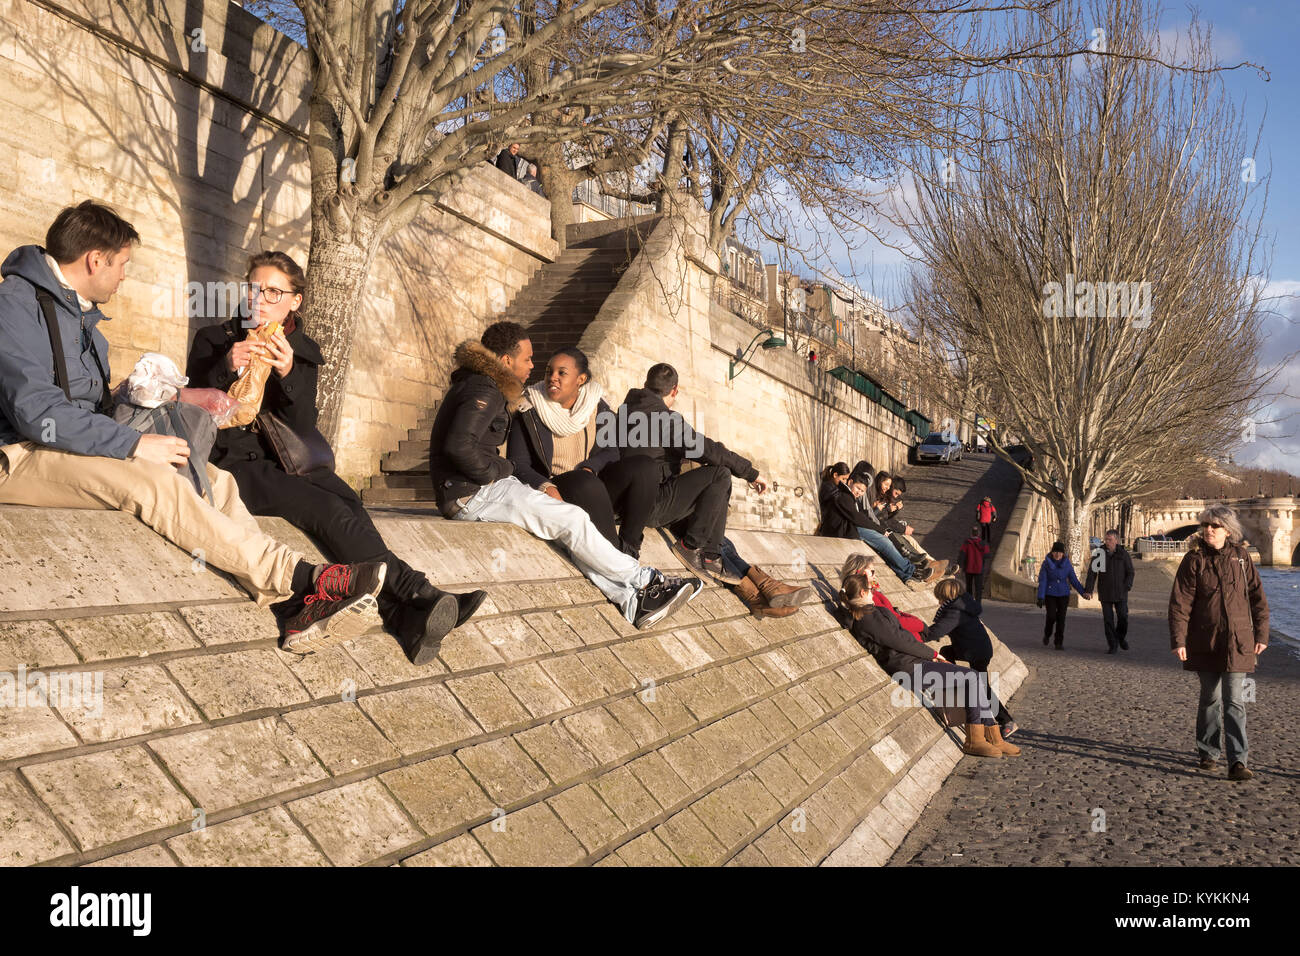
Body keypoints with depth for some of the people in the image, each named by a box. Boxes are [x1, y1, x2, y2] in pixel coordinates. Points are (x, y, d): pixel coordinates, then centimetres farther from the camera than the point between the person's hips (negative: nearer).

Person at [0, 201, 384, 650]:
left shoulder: (80, 313, 19)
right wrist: (134, 444, -24)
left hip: (82, 447, 9)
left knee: (212, 477, -10)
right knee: (156, 482, -31)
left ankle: (298, 605, -25)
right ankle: (300, 577, -30)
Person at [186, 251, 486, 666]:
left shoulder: (304, 352, 13)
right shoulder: (213, 340, 8)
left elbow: (303, 429, 1)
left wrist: (287, 375, -17)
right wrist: (227, 369, -17)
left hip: (284, 462, 3)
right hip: (232, 464, -3)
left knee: (347, 503, -32)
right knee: (329, 510, -32)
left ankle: (404, 617, -45)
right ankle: (419, 595, -42)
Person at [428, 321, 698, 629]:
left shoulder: (476, 385, 19)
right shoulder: (484, 393, -15)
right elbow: (459, 445, -29)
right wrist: (497, 470, -15)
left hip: (479, 489, 10)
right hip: (472, 495, -10)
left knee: (568, 527, 2)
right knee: (573, 521, -12)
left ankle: (631, 602, -2)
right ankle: (646, 581, -1)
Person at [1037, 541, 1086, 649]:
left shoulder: (1067, 564, -2)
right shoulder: (1046, 563, -7)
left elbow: (1073, 580, 2)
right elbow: (1042, 581, -10)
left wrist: (1083, 592, -9)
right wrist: (1040, 597, -16)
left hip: (1063, 594, 1)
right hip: (1050, 594, -1)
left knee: (1061, 618, -4)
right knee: (1051, 617, -12)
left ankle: (1059, 643, 5)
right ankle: (1047, 634, 17)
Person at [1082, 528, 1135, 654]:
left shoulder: (1123, 554, -2)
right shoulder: (1099, 553, -3)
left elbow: (1130, 572, 2)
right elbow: (1092, 572, -3)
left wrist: (1127, 586, -14)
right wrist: (1088, 590, -10)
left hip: (1120, 593, 0)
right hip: (1105, 593, 0)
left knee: (1123, 617, -2)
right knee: (1108, 620, 1)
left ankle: (1121, 637, 27)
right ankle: (1112, 645, 10)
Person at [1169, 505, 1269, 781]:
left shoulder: (1241, 557, 1)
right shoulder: (1194, 559, -4)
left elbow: (1258, 598, 9)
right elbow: (1180, 602, -6)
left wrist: (1261, 634, 6)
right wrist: (1178, 640, -11)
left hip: (1238, 641, 0)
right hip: (1205, 642, 0)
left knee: (1235, 701, -4)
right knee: (1210, 698, 11)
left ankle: (1238, 762, -4)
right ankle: (1209, 753, 27)